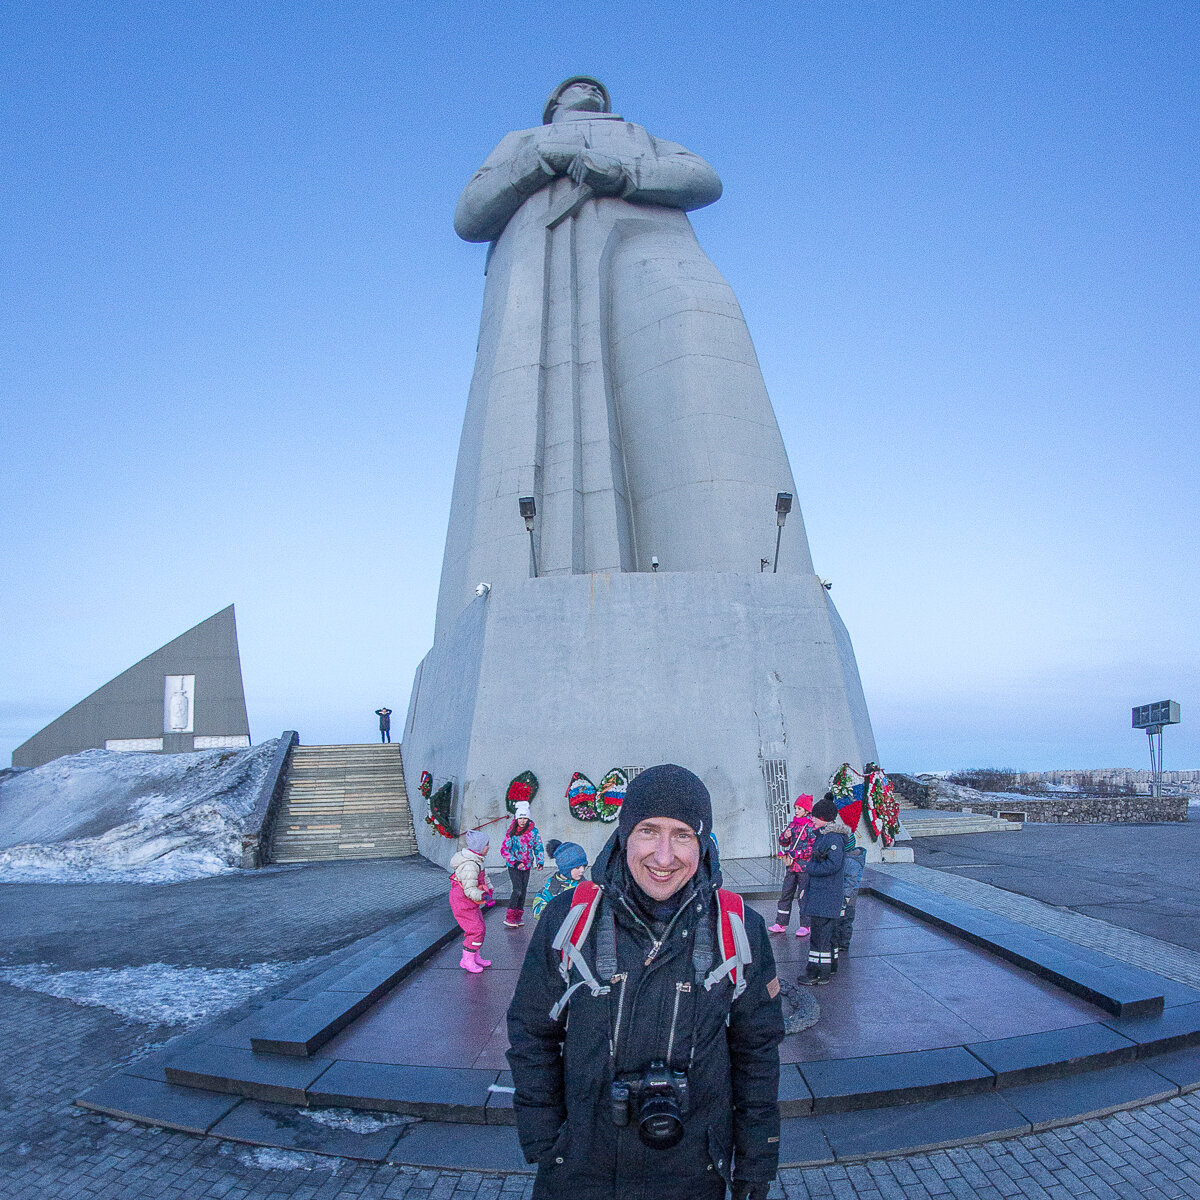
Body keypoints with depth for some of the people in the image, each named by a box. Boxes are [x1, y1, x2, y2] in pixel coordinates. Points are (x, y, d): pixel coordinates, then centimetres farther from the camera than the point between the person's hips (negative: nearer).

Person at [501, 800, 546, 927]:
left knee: (523, 890, 9)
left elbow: (538, 847, 8)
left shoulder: (533, 831, -2)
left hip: (527, 866, 4)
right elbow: (504, 850, -9)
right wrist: (515, 862, -18)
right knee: (517, 889, -14)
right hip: (514, 866, -4)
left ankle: (518, 916, 20)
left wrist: (540, 862, -5)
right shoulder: (512, 832, -10)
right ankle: (509, 917, -7)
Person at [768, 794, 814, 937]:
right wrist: (785, 836, -5)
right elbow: (783, 843, 17)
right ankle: (780, 924, 13)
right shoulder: (793, 823, 11)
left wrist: (795, 854, -16)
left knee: (803, 895, 0)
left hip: (805, 867, -6)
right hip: (791, 866, 6)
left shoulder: (812, 826, -8)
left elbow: (813, 848, -14)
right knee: (786, 894, 7)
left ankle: (805, 926, 13)